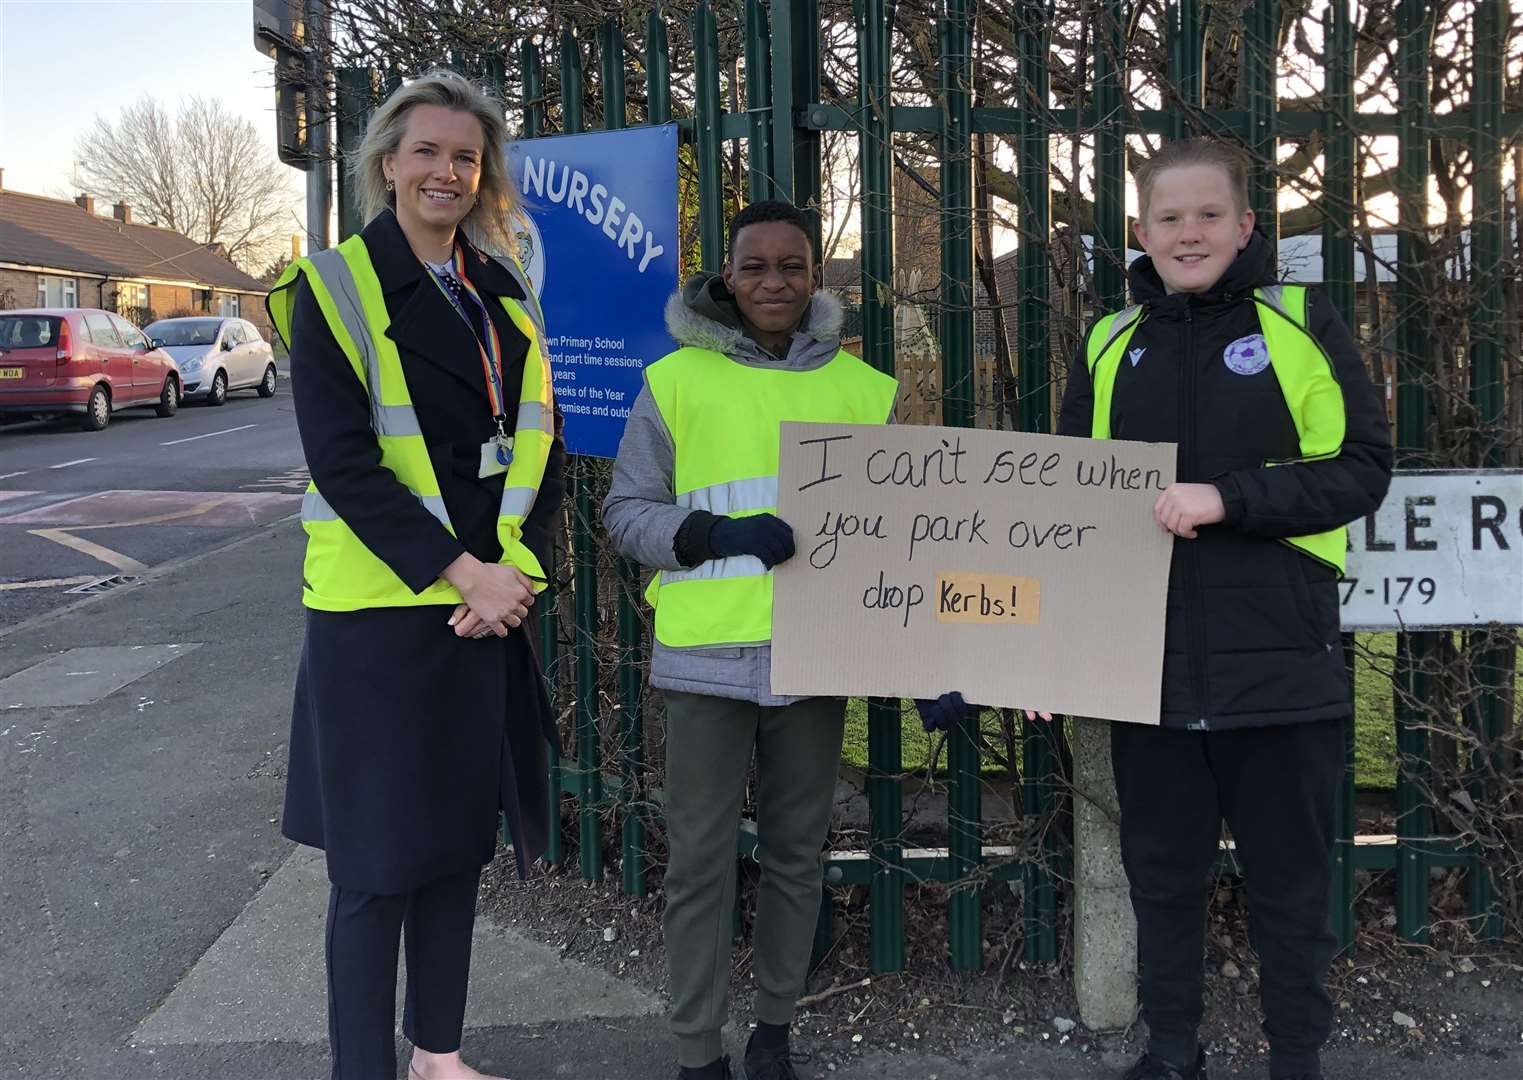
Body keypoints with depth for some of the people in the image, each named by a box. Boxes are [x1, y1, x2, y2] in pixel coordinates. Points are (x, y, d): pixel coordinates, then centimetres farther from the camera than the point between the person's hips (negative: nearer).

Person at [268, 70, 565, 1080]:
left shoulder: (505, 295, 11)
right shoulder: (336, 286, -5)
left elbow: (541, 448, 9)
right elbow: (341, 457, -14)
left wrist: (515, 570, -7)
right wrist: (460, 571, -19)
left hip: (488, 606, 5)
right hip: (377, 608, -5)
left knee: (457, 835, 14)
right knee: (379, 853, 1)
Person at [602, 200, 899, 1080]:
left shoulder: (864, 390, 5)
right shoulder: (675, 381, 0)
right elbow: (627, 512, 3)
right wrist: (714, 535, -15)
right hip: (709, 656, -2)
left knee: (798, 852, 13)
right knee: (701, 858, 4)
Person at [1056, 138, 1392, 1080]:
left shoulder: (1301, 323, 1)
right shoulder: (1112, 346, 9)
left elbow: (1364, 467, -5)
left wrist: (1228, 497, -18)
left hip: (1280, 664, -3)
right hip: (1148, 665, 3)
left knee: (1289, 879, 10)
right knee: (1162, 872, 14)